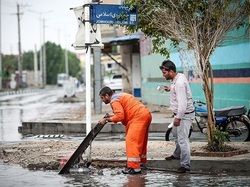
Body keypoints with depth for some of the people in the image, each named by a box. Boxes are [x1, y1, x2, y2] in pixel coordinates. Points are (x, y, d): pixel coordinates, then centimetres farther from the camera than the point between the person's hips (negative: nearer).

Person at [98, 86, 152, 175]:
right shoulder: (119, 95, 24)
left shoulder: (114, 100, -8)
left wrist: (107, 119, -9)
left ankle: (134, 167, -16)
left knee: (131, 141, -12)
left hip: (139, 117, -10)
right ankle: (142, 161, 36)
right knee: (140, 140, 22)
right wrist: (112, 116, 14)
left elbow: (120, 116, -17)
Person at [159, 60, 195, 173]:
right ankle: (177, 154, 50)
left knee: (182, 139, -13)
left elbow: (182, 103, -30)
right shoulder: (178, 77, 4)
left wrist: (178, 118, -28)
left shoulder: (179, 83, -27)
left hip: (185, 114, -11)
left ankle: (185, 165, -12)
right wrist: (171, 89, 11)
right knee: (176, 134, 29)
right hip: (179, 113, 11)